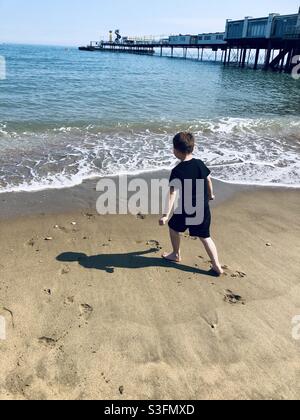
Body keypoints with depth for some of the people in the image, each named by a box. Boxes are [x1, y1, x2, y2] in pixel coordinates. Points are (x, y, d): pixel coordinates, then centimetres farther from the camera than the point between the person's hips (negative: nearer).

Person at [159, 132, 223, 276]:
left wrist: (166, 214, -30)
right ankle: (217, 266, 11)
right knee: (205, 236, 13)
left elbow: (173, 194, -26)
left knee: (173, 227, 22)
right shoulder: (200, 163, 0)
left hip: (186, 210, -5)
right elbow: (209, 180, 13)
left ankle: (176, 255, 36)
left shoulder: (177, 171, -18)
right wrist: (210, 195, 32)